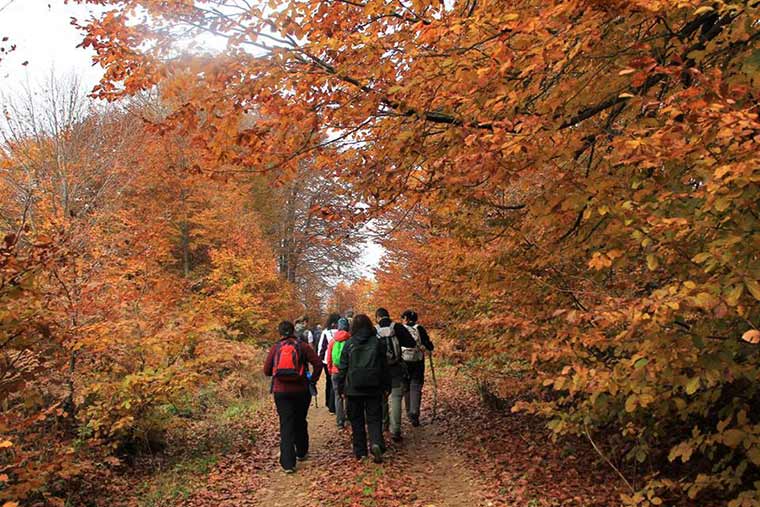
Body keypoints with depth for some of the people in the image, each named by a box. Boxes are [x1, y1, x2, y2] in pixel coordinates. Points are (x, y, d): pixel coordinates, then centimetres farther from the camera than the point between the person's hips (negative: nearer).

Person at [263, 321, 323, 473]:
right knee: (300, 423, 19)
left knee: (286, 425, 1)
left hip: (280, 391, 0)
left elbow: (267, 371, 3)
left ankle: (288, 463, -6)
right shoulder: (302, 347, -2)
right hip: (301, 391, 0)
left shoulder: (275, 348, 0)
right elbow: (318, 363, -11)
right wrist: (313, 380, 1)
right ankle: (301, 453, 35)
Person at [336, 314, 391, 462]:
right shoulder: (378, 342, 0)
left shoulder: (349, 344, -2)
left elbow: (343, 368, 1)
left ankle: (360, 451, 14)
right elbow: (384, 366, 4)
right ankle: (376, 444, -18)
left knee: (356, 420, 11)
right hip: (374, 388, 0)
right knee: (374, 418, 5)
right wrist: (386, 386, 11)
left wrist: (341, 388, 9)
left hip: (353, 388, 0)